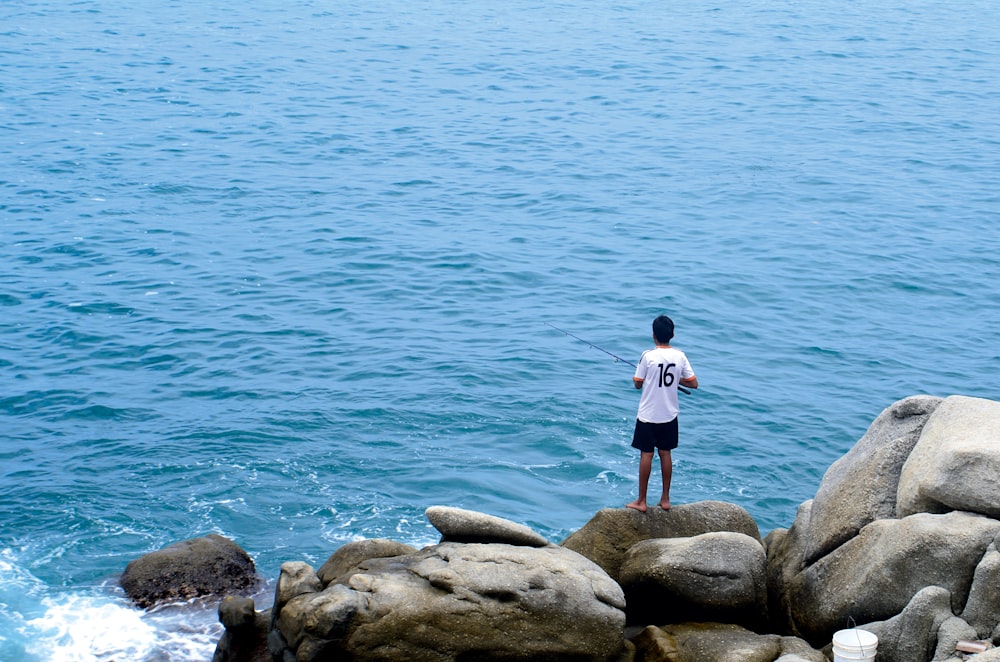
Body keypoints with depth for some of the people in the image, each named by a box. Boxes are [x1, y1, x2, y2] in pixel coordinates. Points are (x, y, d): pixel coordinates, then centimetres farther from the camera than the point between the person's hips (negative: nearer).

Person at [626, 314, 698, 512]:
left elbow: (638, 384, -7)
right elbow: (693, 384, 0)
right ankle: (665, 499, 19)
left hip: (648, 415, -3)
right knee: (665, 453, 14)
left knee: (646, 454, 3)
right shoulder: (680, 356, -5)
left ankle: (641, 501, 9)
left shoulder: (648, 356, -15)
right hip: (669, 415, 3)